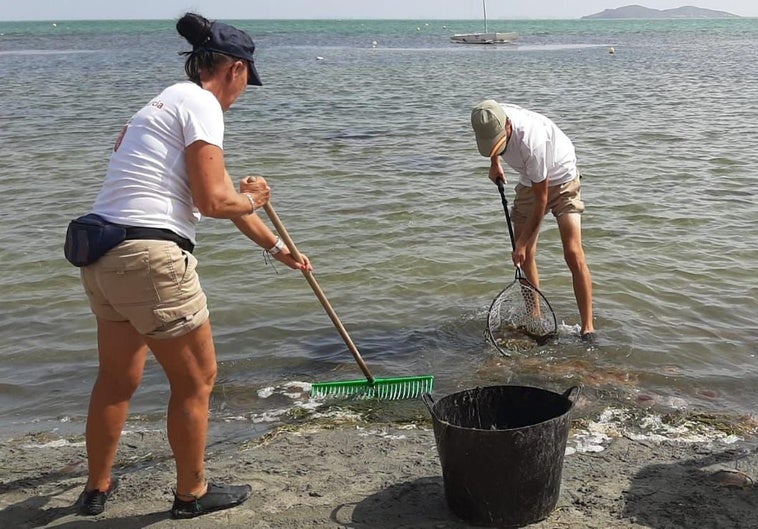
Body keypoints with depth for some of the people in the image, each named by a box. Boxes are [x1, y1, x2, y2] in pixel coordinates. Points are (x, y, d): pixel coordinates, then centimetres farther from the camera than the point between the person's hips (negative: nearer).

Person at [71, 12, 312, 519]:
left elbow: (223, 190, 28)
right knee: (197, 379, 9)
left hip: (104, 257, 9)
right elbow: (214, 201, -15)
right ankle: (191, 493, 25)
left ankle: (97, 488, 39)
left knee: (117, 378, 23)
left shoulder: (169, 101, 22)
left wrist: (277, 246, 35)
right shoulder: (202, 104, -8)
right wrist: (252, 198, 8)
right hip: (150, 257, -9)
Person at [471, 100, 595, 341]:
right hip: (530, 182, 7)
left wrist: (523, 242, -24)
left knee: (573, 253, -17)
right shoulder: (490, 121, -20)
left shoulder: (531, 140, -39)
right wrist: (495, 162, 12)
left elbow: (541, 200, -30)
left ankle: (587, 328, -13)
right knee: (524, 256, 2)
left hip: (560, 179, -6)